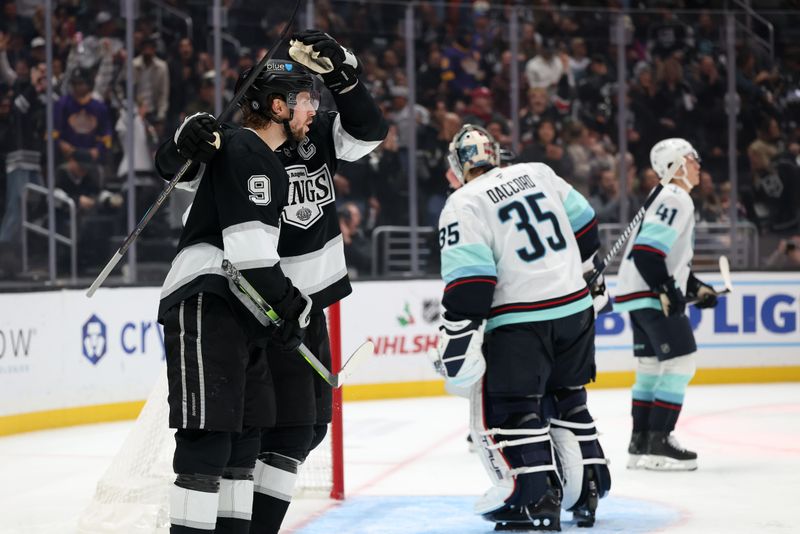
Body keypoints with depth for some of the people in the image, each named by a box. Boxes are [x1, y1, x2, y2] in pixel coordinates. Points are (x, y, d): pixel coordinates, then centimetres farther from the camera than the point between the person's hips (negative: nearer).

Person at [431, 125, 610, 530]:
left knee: (504, 407, -1)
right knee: (566, 400, 20)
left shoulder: (463, 205, -7)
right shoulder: (538, 174, 10)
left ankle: (538, 500, -10)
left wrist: (458, 343, -15)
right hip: (575, 309, 7)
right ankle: (587, 488, 22)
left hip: (519, 323, -7)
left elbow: (468, 281, -15)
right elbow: (583, 225, 19)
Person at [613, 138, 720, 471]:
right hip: (650, 295, -11)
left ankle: (641, 444, 16)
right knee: (680, 362, -11)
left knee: (651, 367, 13)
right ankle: (658, 444, -13)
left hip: (641, 295, 11)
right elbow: (646, 251, -23)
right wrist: (667, 291, -25)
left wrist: (695, 288, 18)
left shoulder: (677, 199, 21)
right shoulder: (675, 199, -13)